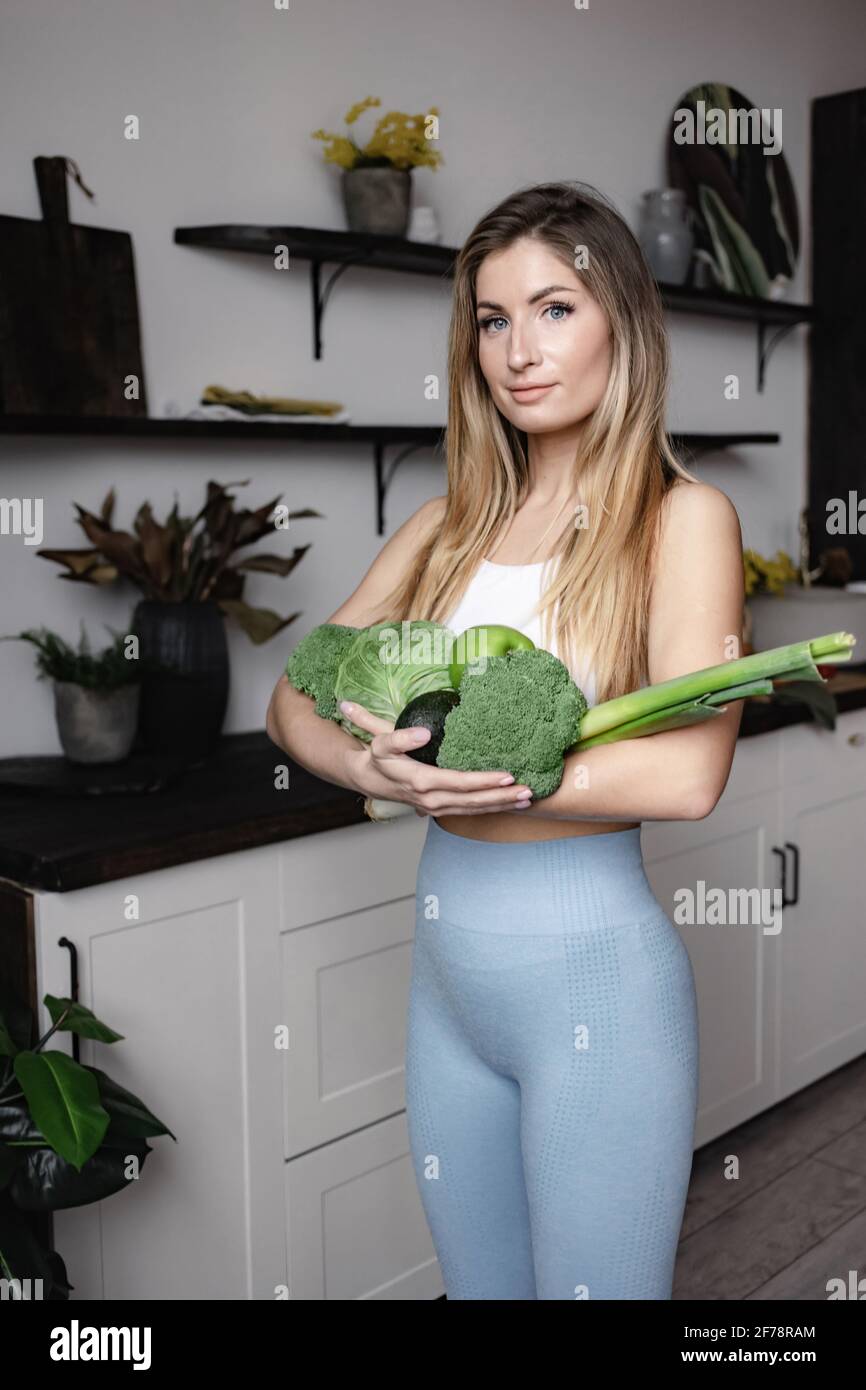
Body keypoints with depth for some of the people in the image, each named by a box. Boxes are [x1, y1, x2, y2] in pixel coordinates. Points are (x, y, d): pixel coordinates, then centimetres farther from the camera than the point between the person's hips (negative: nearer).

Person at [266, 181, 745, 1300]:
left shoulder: (681, 516, -9)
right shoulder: (450, 526, 7)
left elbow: (686, 775, -21)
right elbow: (295, 698, 5)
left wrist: (454, 770, -19)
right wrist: (370, 765, -18)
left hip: (594, 973, -5)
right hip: (445, 964, 6)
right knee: (476, 1283, 22)